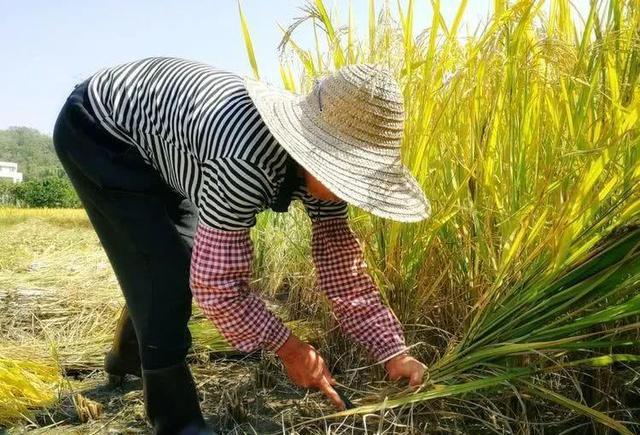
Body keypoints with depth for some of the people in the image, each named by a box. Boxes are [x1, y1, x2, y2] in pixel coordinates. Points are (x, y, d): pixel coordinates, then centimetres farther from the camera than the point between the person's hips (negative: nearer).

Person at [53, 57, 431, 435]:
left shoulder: (319, 159, -16)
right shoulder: (247, 163, -41)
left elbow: (343, 264, -10)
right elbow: (217, 283, -32)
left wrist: (393, 351, -11)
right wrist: (291, 349, -20)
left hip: (156, 140, 8)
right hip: (97, 129, -7)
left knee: (187, 264, 15)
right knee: (164, 273, -16)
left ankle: (128, 358, 43)